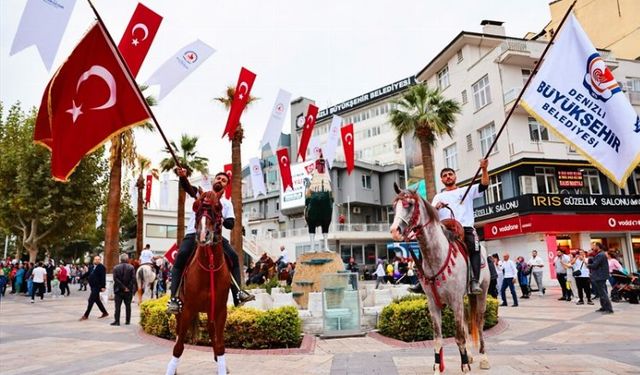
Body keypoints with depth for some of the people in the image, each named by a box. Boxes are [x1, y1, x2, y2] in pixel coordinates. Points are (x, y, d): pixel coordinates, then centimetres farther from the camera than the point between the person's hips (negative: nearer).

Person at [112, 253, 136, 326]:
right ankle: (127, 321, 12)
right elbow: (133, 279, -11)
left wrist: (123, 287, -7)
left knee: (117, 306, 4)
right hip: (129, 290, 0)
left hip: (119, 290, 0)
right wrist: (128, 288, -5)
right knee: (128, 306, 9)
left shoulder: (116, 268, -2)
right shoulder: (131, 267, -4)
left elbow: (115, 279, -9)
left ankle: (117, 321, 0)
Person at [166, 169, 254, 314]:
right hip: (194, 234, -3)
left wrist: (220, 219, -18)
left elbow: (230, 224, 4)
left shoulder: (227, 204, 13)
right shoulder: (202, 193, 8)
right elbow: (188, 188, -14)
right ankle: (175, 298, -25)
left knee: (233, 257, -11)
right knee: (181, 256, -27)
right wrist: (183, 177, -36)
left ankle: (238, 293, -5)